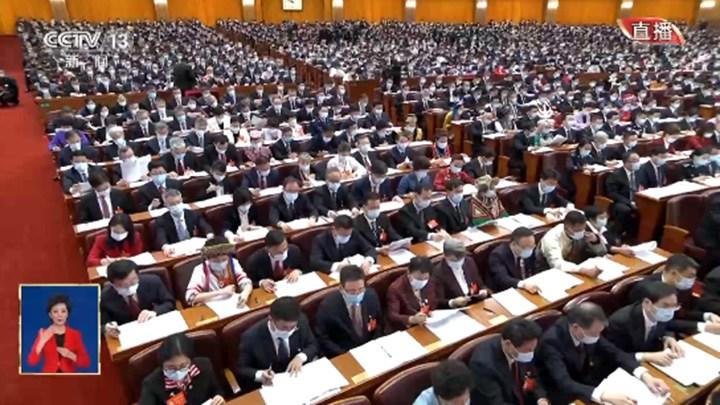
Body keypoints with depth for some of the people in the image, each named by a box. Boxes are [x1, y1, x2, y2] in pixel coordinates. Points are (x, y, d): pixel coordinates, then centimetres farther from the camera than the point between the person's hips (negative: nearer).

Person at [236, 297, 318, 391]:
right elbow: (240, 370, -10)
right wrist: (260, 375, -28)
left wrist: (301, 357, -17)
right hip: (268, 386, -1)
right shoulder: (251, 337, -22)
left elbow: (312, 345, 3)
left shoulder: (301, 321, -13)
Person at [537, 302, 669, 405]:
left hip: (585, 384, 6)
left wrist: (645, 376, -20)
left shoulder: (589, 329, -13)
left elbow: (615, 353, -5)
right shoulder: (551, 342, -32)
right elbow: (565, 384, -40)